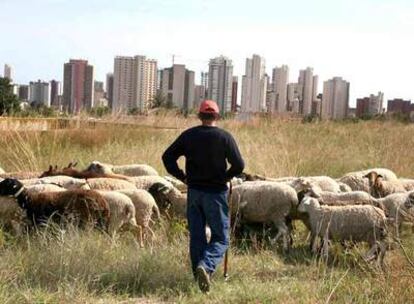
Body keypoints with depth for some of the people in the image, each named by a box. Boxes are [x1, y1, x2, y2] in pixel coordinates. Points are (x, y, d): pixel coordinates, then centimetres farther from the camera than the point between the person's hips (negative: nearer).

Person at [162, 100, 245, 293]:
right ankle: (205, 266, -22)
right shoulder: (224, 137, -6)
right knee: (220, 238, 2)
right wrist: (225, 177, 6)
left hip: (194, 192, 4)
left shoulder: (188, 135, 3)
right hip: (216, 192, -3)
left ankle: (199, 276, 15)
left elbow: (167, 157, 0)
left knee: (196, 237, 12)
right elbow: (239, 165, -11)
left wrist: (182, 177, 7)